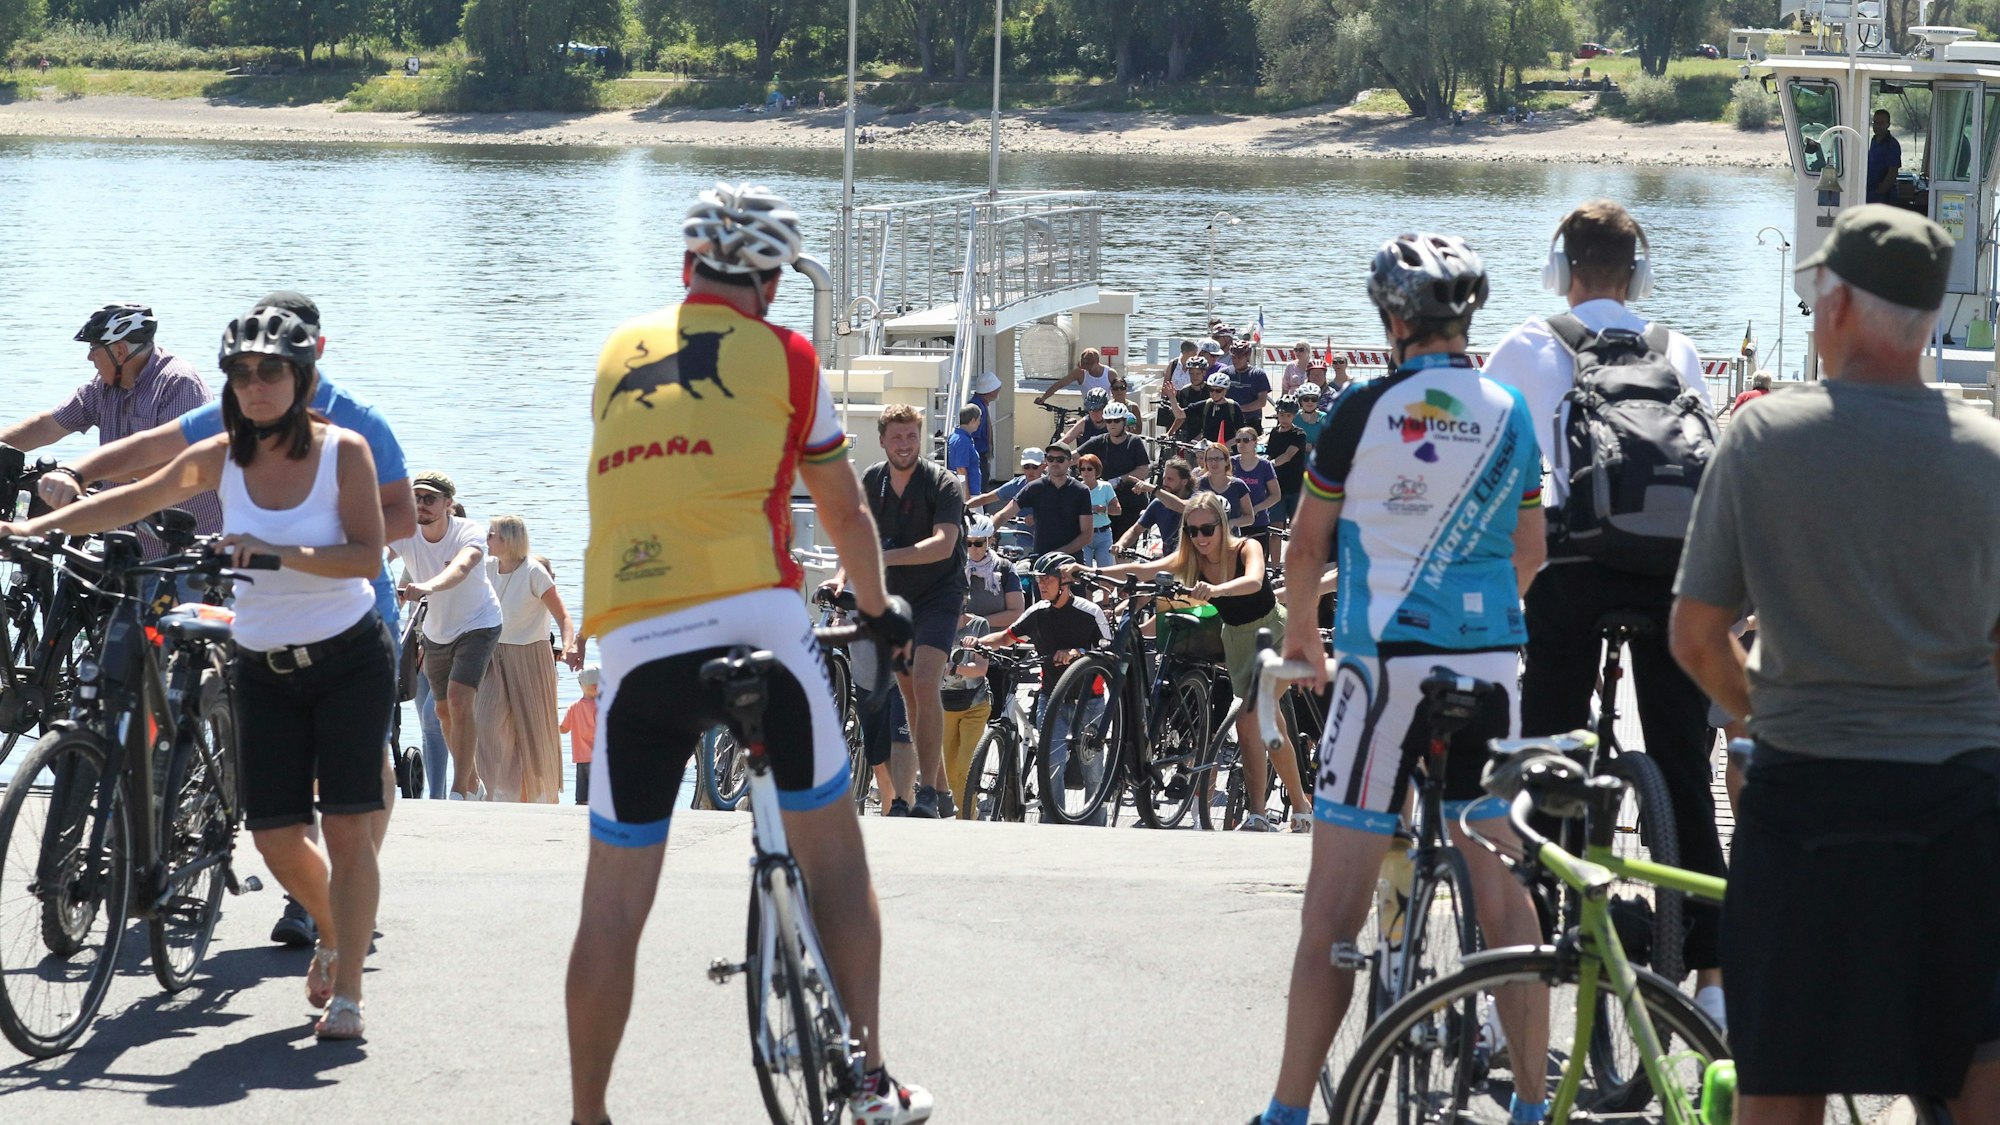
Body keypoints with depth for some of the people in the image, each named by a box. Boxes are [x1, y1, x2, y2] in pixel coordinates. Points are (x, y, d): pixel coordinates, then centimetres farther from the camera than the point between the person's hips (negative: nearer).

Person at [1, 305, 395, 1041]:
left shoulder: (342, 451, -9)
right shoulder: (220, 458, 0)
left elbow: (368, 557, -17)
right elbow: (132, 502, 7)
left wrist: (278, 552, -29)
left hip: (350, 660, -3)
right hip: (264, 669, 4)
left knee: (345, 825, -10)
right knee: (276, 837, -1)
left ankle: (346, 993, -6)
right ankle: (335, 937, 29)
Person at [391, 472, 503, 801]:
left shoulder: (468, 534, -27)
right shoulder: (406, 534, -15)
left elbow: (461, 567, -48)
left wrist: (428, 586, -68)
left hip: (477, 625, -5)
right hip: (436, 632, 5)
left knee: (460, 701, -22)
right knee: (445, 712, 13)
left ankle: (459, 793, -19)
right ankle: (473, 785, 32)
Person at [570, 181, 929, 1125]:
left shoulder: (620, 353, 18)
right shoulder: (783, 356, 10)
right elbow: (845, 512, 18)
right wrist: (879, 611, 35)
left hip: (633, 645, 2)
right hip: (753, 621, -2)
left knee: (614, 904, 8)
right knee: (833, 853, 13)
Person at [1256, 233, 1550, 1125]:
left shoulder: (1364, 412, -5)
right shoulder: (1510, 414, 7)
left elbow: (1307, 545, 4)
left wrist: (1301, 636, 21)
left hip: (1386, 661, -4)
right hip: (1490, 662, 4)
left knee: (1334, 904, -1)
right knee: (1505, 898, 9)